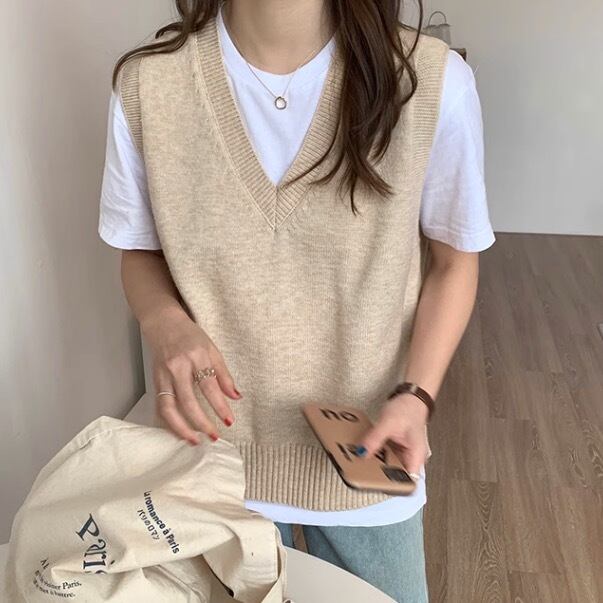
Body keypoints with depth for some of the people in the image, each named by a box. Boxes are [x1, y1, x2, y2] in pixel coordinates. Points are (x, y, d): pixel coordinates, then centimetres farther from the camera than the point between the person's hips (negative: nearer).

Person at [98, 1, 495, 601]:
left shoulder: (434, 80, -20)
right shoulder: (147, 82, -16)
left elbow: (453, 259, -4)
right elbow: (140, 252, 0)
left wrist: (416, 396, -18)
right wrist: (164, 322, -22)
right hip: (215, 445, 1)